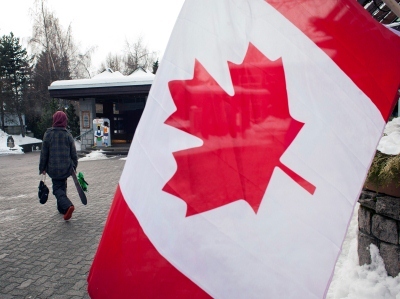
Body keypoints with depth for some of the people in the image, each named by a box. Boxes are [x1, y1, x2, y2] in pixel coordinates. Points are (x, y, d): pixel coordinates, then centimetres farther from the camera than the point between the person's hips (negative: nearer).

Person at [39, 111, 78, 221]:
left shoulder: (48, 134, -7)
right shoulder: (68, 135, -3)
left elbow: (44, 153, -4)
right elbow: (73, 153, 1)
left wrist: (42, 168, 6)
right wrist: (74, 166, 14)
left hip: (53, 168, -2)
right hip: (66, 168, 2)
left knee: (57, 188, 3)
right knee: (62, 186, 20)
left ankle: (67, 206, -20)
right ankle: (62, 208, 28)